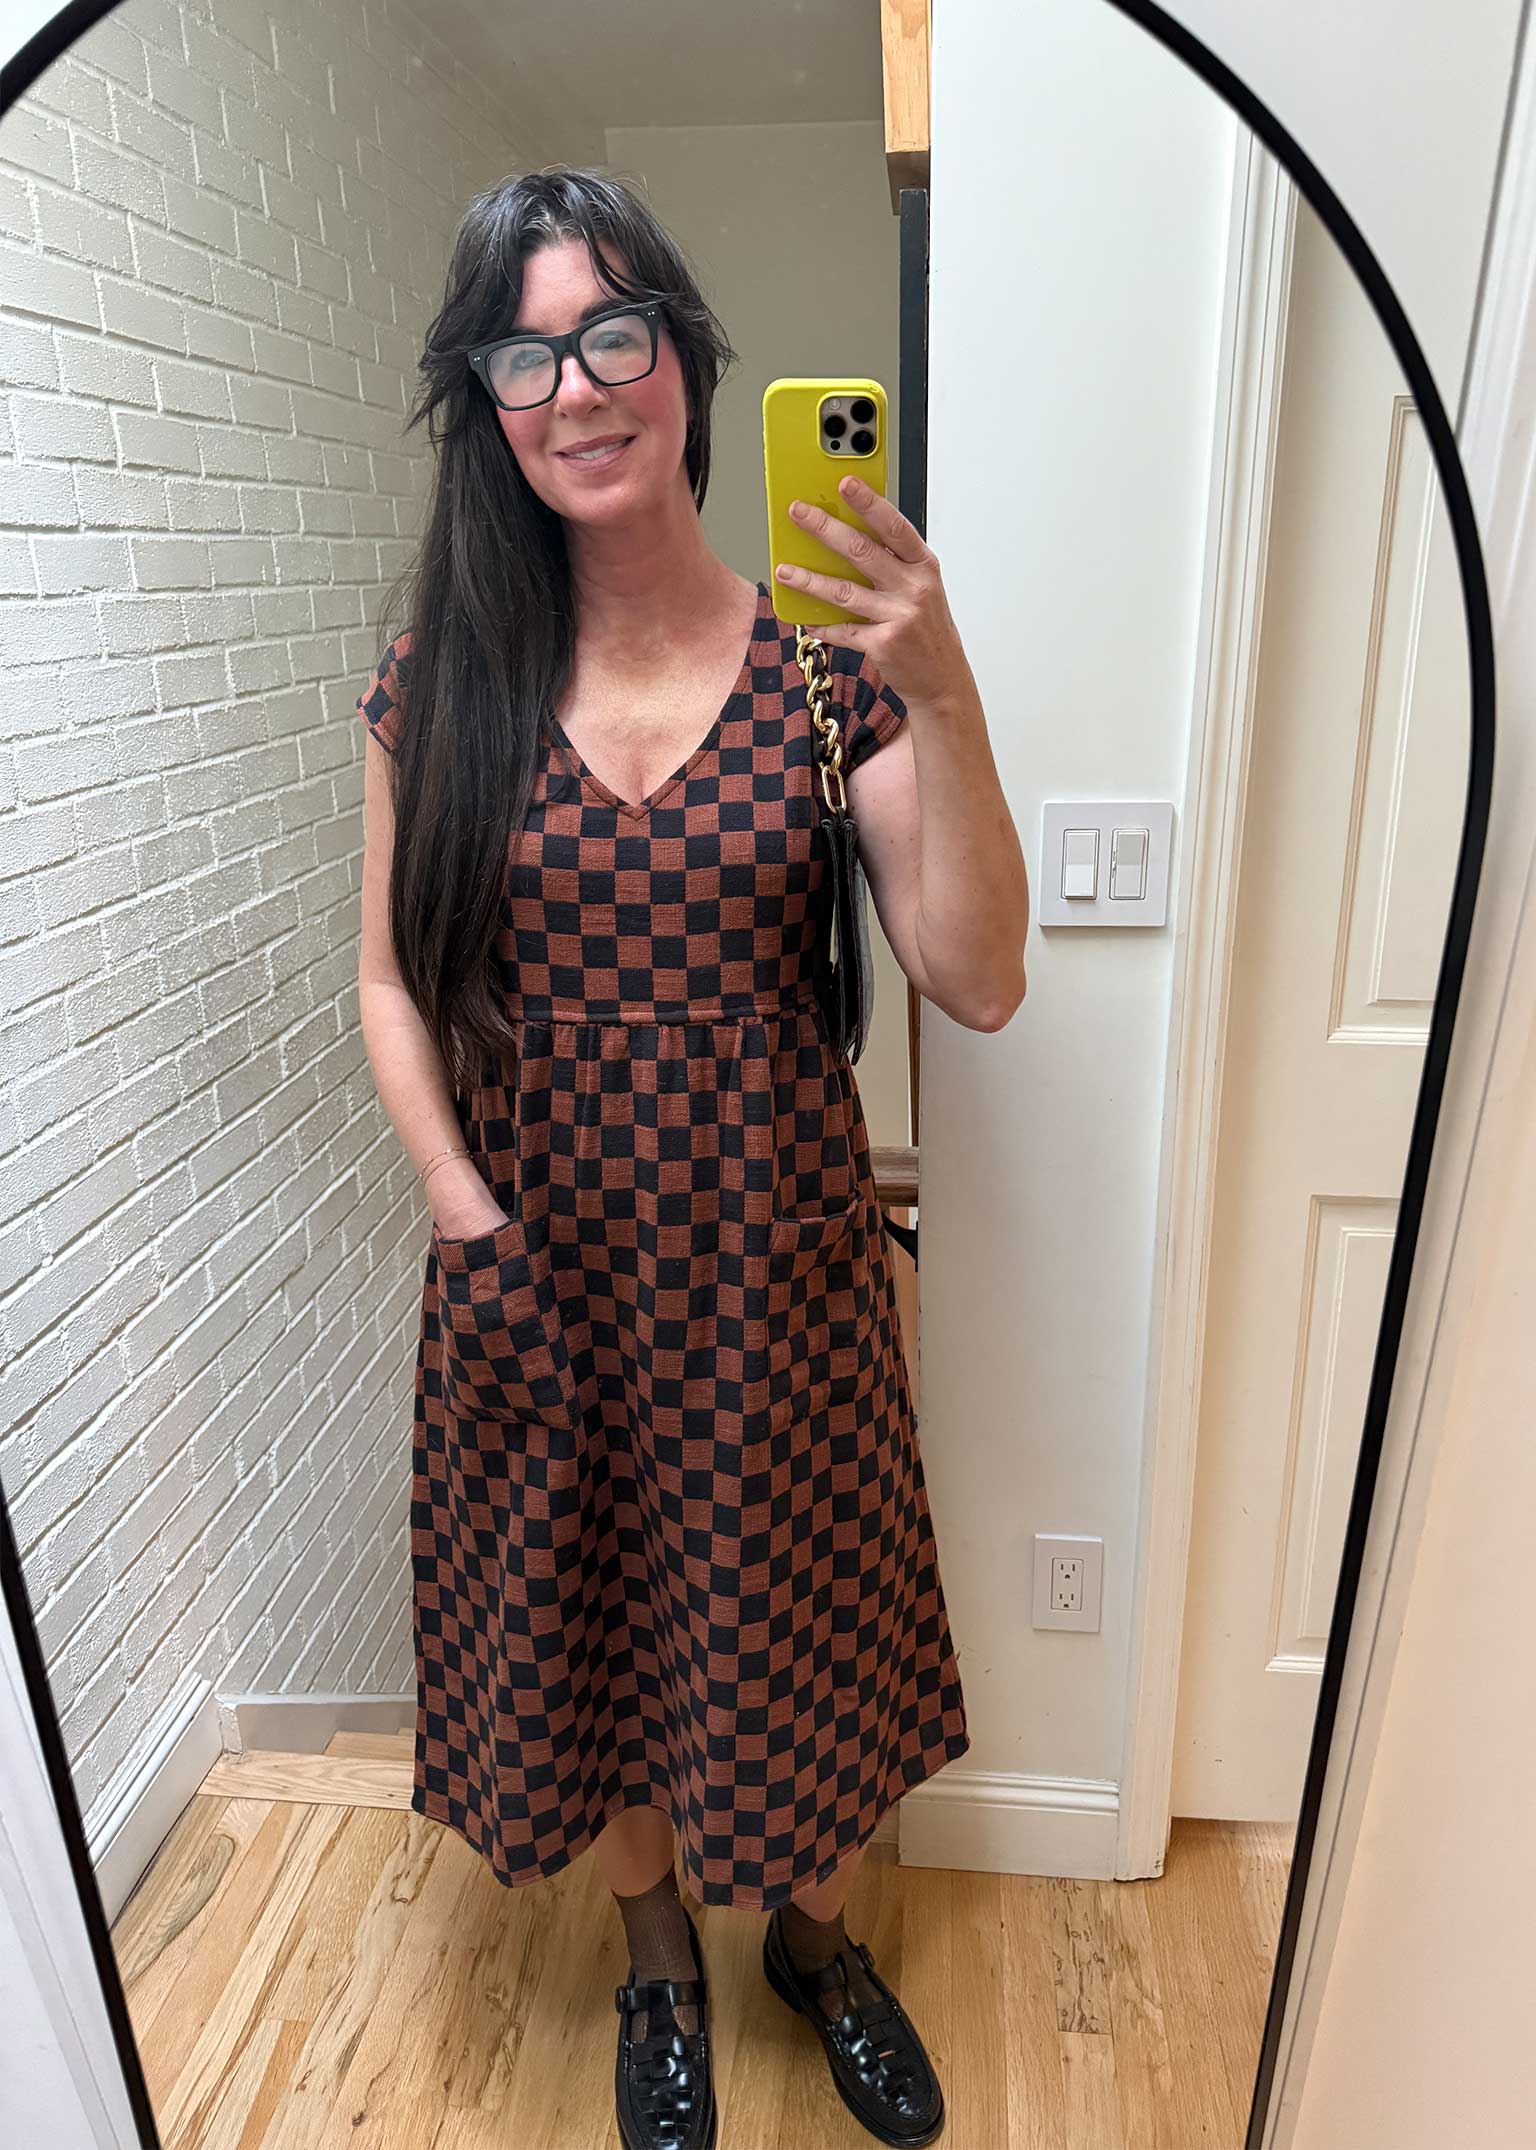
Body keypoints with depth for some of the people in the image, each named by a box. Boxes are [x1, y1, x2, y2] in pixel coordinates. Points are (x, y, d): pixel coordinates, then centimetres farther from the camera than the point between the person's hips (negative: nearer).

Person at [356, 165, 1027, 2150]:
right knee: (583, 1615, 20)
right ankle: (656, 1954, 53)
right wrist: (460, 1207, -10)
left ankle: (811, 1931, 52)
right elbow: (394, 982, 2)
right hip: (540, 1264, 2)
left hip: (776, 1253, -1)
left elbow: (979, 984, -14)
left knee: (798, 1615, 17)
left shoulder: (822, 655, -7)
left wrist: (941, 695, -25)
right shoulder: (440, 681, -4)